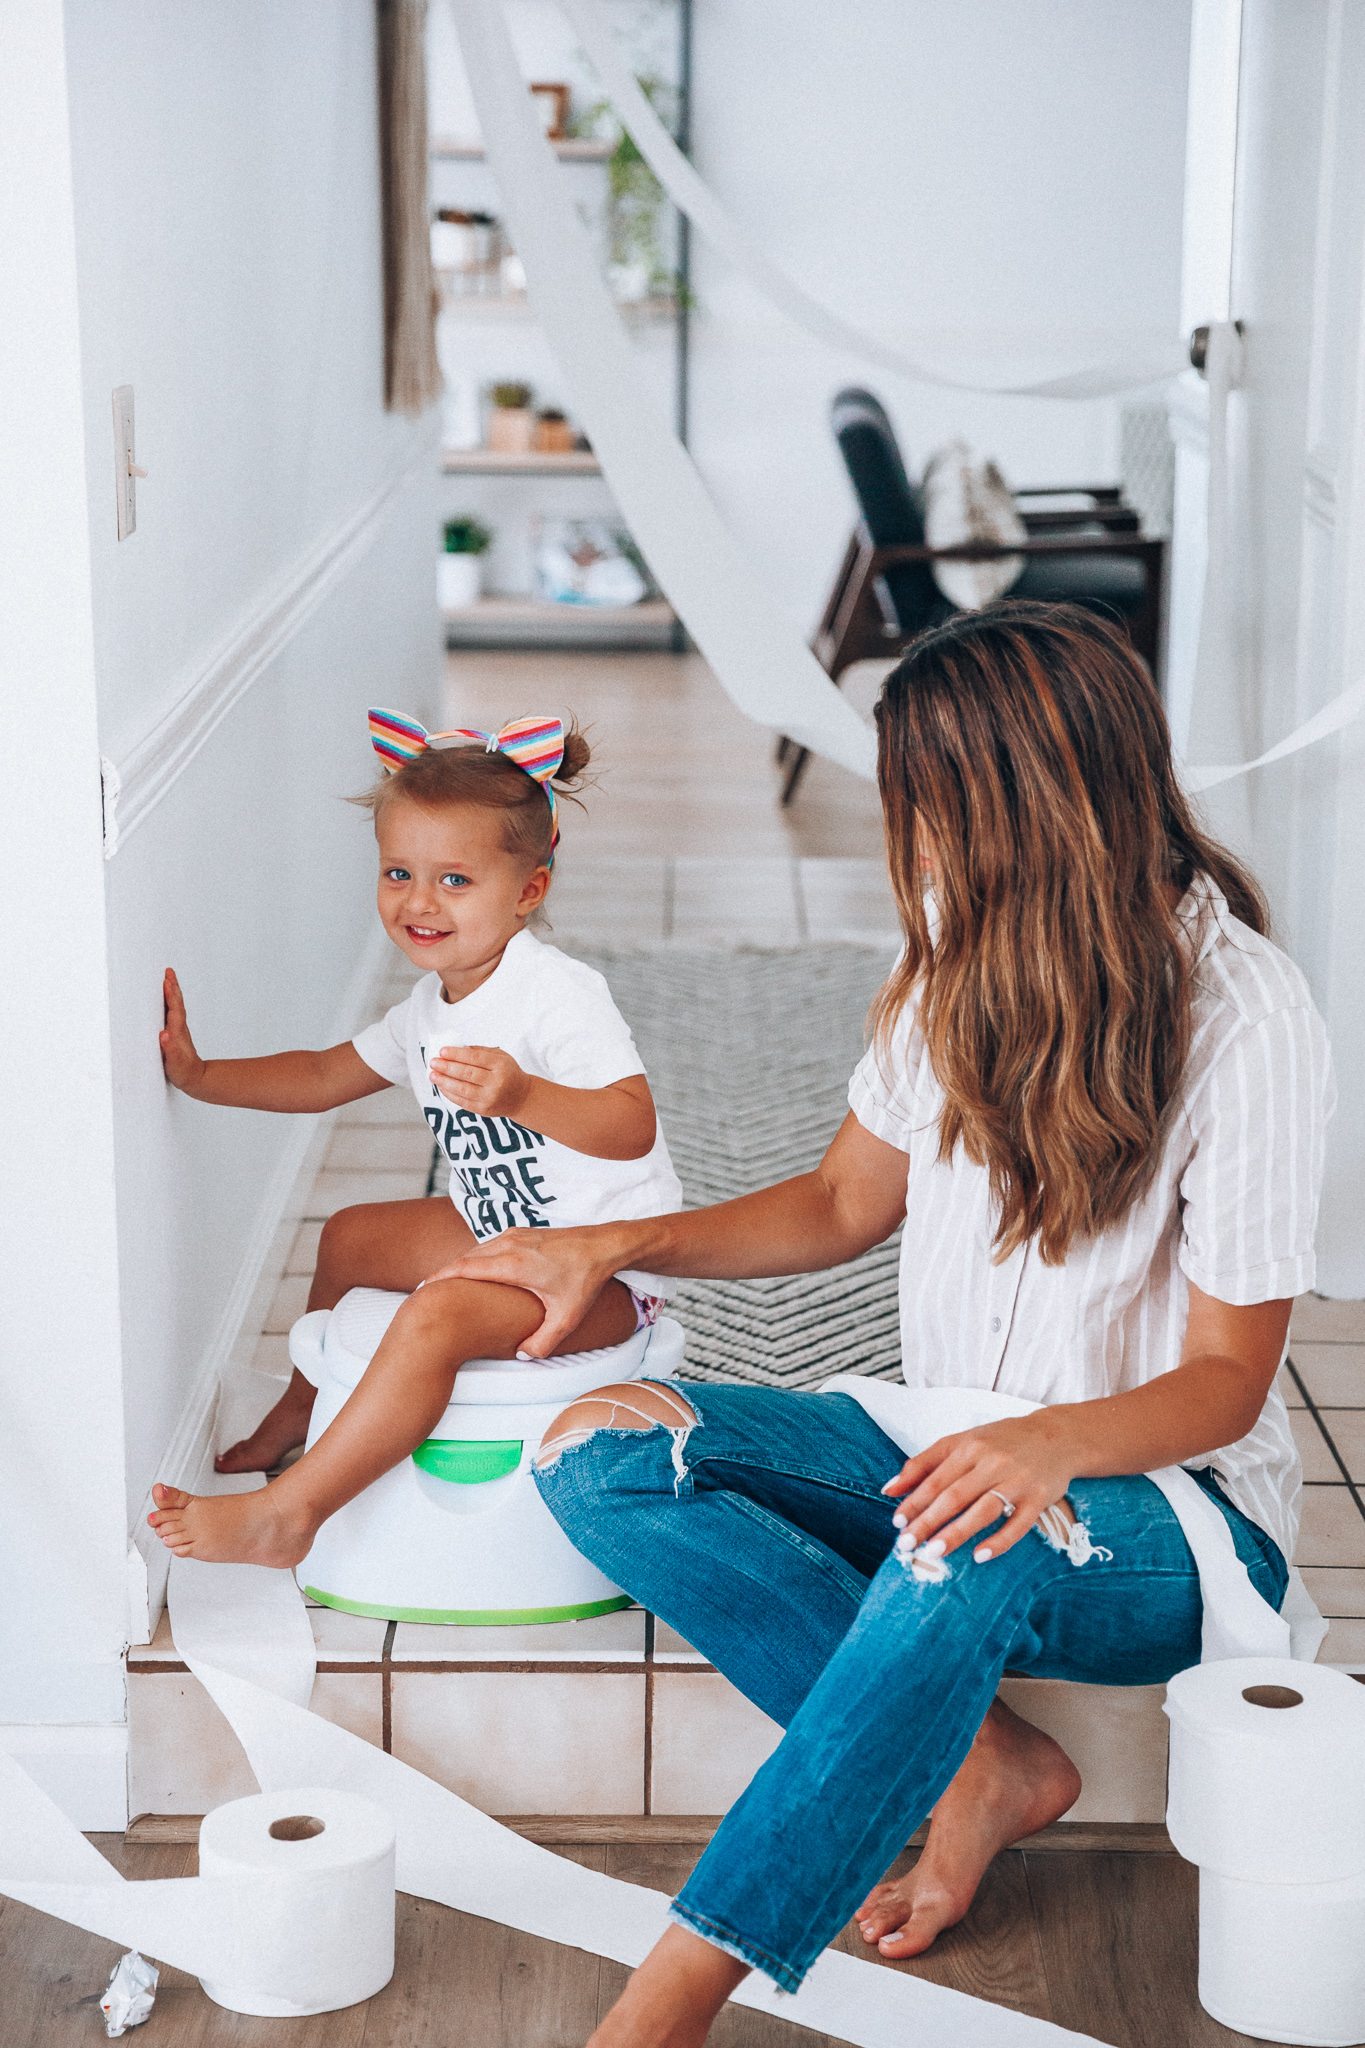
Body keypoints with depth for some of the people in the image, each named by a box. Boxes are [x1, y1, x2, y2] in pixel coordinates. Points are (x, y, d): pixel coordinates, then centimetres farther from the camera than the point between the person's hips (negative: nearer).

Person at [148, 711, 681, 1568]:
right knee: (350, 1237, 22)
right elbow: (327, 1077, 20)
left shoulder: (561, 993, -24)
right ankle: (298, 1415, 44)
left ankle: (288, 1513, -26)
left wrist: (522, 1096, -49)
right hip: (504, 1232, 10)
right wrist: (202, 1076, 10)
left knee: (437, 1314, -31)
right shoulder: (433, 1007, 6)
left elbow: (632, 1127, -34)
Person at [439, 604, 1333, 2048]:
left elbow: (1227, 1376, -15)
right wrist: (615, 1246, 3)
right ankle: (975, 1760, -17)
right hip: (946, 1441, 7)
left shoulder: (1247, 1022, -16)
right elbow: (849, 1201, 15)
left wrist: (1054, 1442, -36)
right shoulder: (969, 950, 3)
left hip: (1172, 1507, -6)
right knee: (600, 1452, -17)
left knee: (965, 1553, -42)